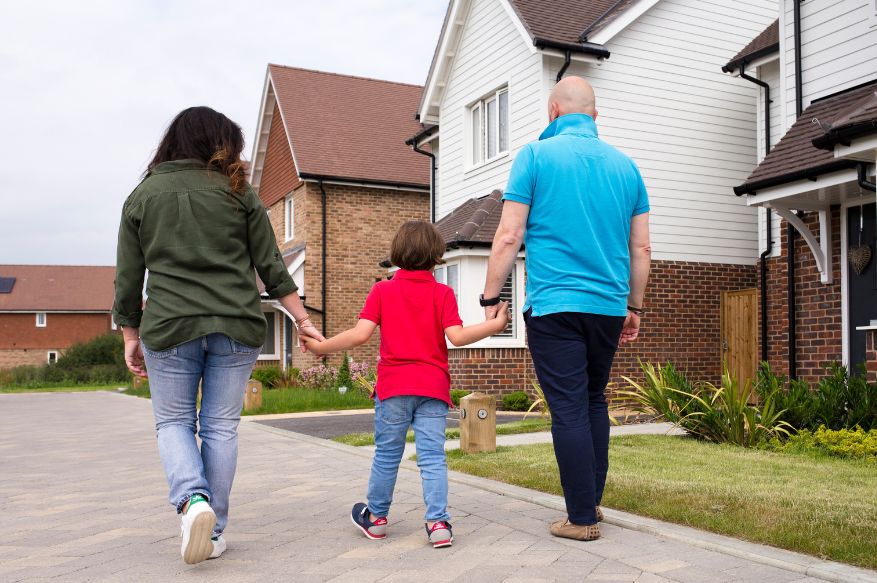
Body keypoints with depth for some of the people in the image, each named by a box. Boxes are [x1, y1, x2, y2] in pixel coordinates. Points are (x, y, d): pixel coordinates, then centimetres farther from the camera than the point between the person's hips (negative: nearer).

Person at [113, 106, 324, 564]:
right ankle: (214, 530, 14)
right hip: (235, 327, 1)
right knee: (220, 427, 8)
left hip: (170, 327, 0)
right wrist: (303, 320, 9)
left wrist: (131, 336, 14)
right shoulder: (237, 193, 5)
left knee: (173, 423, 13)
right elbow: (271, 267, 4)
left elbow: (128, 278, 7)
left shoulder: (143, 196, 7)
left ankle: (192, 501, -11)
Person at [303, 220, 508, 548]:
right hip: (433, 386, 0)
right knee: (432, 456, 2)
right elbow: (457, 336, -10)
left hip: (393, 386, 0)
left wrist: (320, 347, 5)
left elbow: (361, 334, -7)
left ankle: (376, 518, 26)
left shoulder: (382, 290, 2)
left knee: (387, 454, 11)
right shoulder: (443, 293, 2)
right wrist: (495, 324, -3)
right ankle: (438, 522, -2)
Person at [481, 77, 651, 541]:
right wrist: (634, 307, 21)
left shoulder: (536, 155, -2)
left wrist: (490, 298, 0)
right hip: (609, 307, 5)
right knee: (594, 402, 19)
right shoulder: (625, 165, 11)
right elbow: (641, 249, 12)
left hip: (554, 306, -5)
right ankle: (592, 499, 26)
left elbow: (509, 236, -7)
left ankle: (582, 518, 5)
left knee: (569, 410, 0)